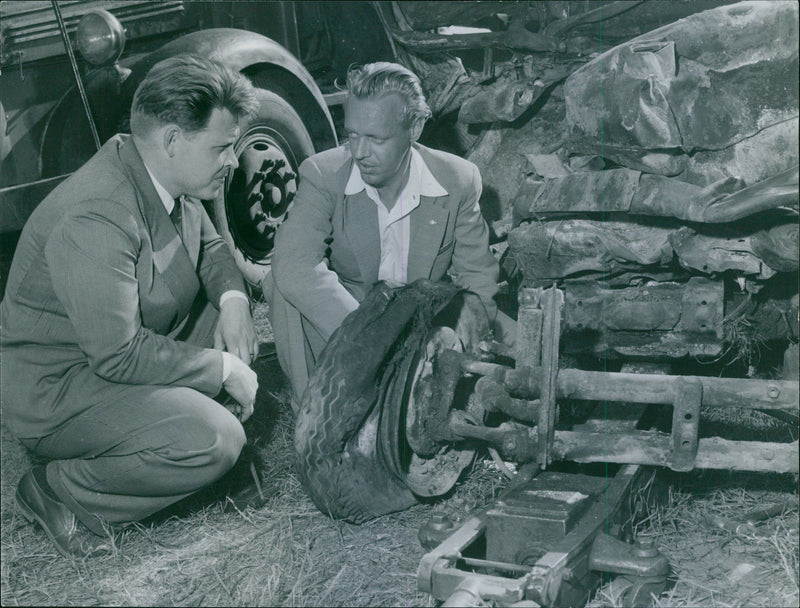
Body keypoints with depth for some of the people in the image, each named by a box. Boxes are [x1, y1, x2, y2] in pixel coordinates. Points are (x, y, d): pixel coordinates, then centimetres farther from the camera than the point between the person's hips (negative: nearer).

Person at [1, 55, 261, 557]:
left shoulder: (171, 177, -3)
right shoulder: (97, 217, -32)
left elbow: (210, 246, 15)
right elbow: (118, 355, -31)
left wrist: (232, 298, -8)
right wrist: (224, 369, -20)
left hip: (124, 349, 9)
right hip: (57, 391, -9)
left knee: (238, 308, 5)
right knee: (215, 442, -25)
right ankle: (57, 491, -7)